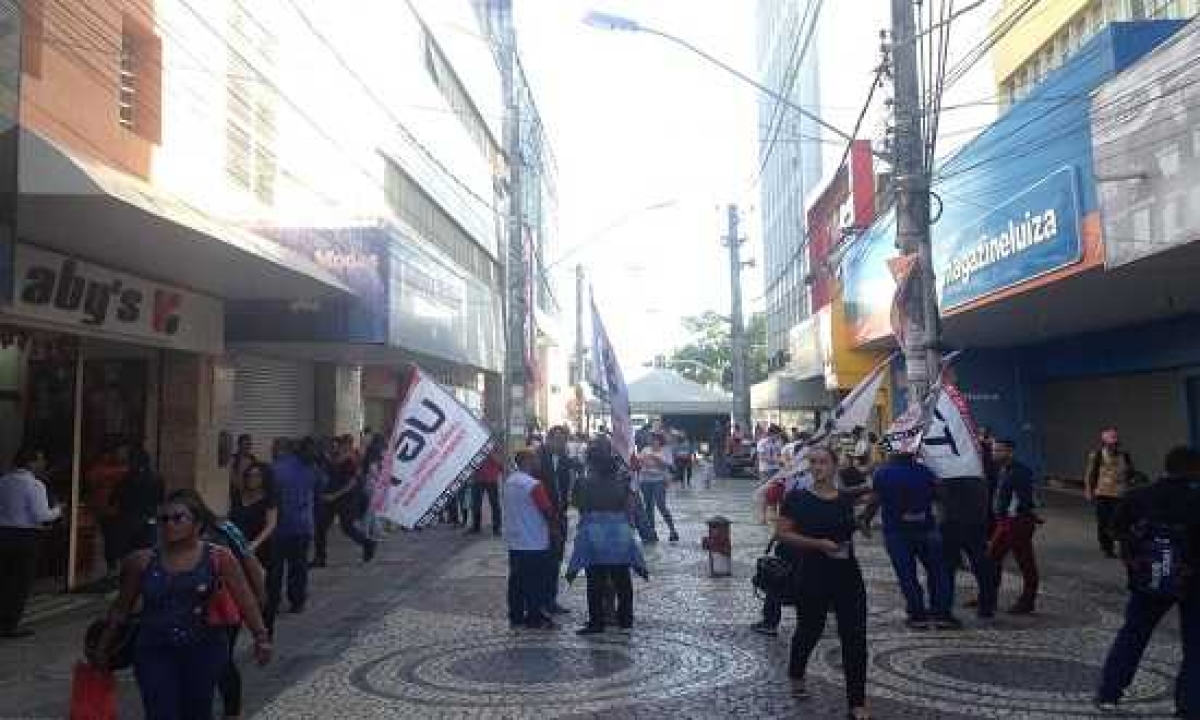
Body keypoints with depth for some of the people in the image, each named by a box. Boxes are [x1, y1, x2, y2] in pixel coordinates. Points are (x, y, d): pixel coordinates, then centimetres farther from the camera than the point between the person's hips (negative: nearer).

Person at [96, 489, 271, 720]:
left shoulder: (218, 558, -5)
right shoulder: (143, 561, 0)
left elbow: (245, 601, -8)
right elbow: (121, 608, 13)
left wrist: (261, 637, -17)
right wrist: (104, 646, 18)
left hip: (204, 650, -1)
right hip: (155, 651, 1)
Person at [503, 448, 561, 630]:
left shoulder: (509, 482, 8)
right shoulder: (533, 484, -18)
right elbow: (548, 511, -15)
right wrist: (556, 531, 1)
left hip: (514, 542, 8)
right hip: (534, 542, -8)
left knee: (516, 580, 11)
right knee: (536, 581, 0)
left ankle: (516, 617, 17)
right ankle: (536, 619, 5)